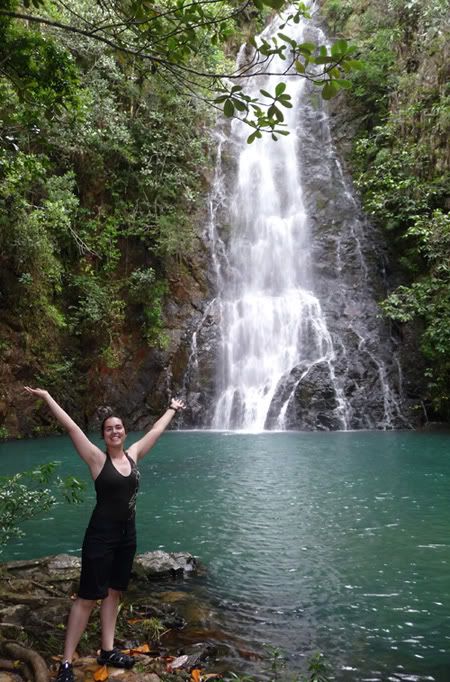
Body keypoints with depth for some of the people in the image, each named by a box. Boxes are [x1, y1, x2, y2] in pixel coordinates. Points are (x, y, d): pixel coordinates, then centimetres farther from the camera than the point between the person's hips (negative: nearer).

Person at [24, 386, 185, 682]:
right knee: (88, 598, -1)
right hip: (100, 536, -5)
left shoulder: (133, 455, 2)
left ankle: (108, 651, 27)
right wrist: (46, 396, -18)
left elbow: (157, 430, 15)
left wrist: (172, 410, 26)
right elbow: (71, 427, -16)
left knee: (114, 593, 15)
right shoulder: (97, 458, -11)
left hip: (127, 536, 5)